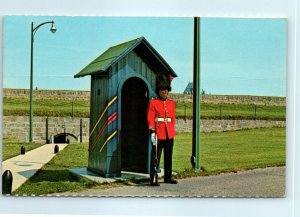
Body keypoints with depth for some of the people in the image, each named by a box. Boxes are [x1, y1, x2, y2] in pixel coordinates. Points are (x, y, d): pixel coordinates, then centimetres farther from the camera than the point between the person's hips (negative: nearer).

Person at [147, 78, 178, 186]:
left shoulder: (172, 103, 12)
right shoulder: (153, 102, -4)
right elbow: (150, 118, -8)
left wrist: (173, 131, 15)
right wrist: (152, 132, -16)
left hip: (170, 134, 5)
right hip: (158, 134, -5)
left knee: (168, 156, 12)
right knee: (156, 157, -3)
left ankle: (168, 177, 23)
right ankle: (153, 179, 0)